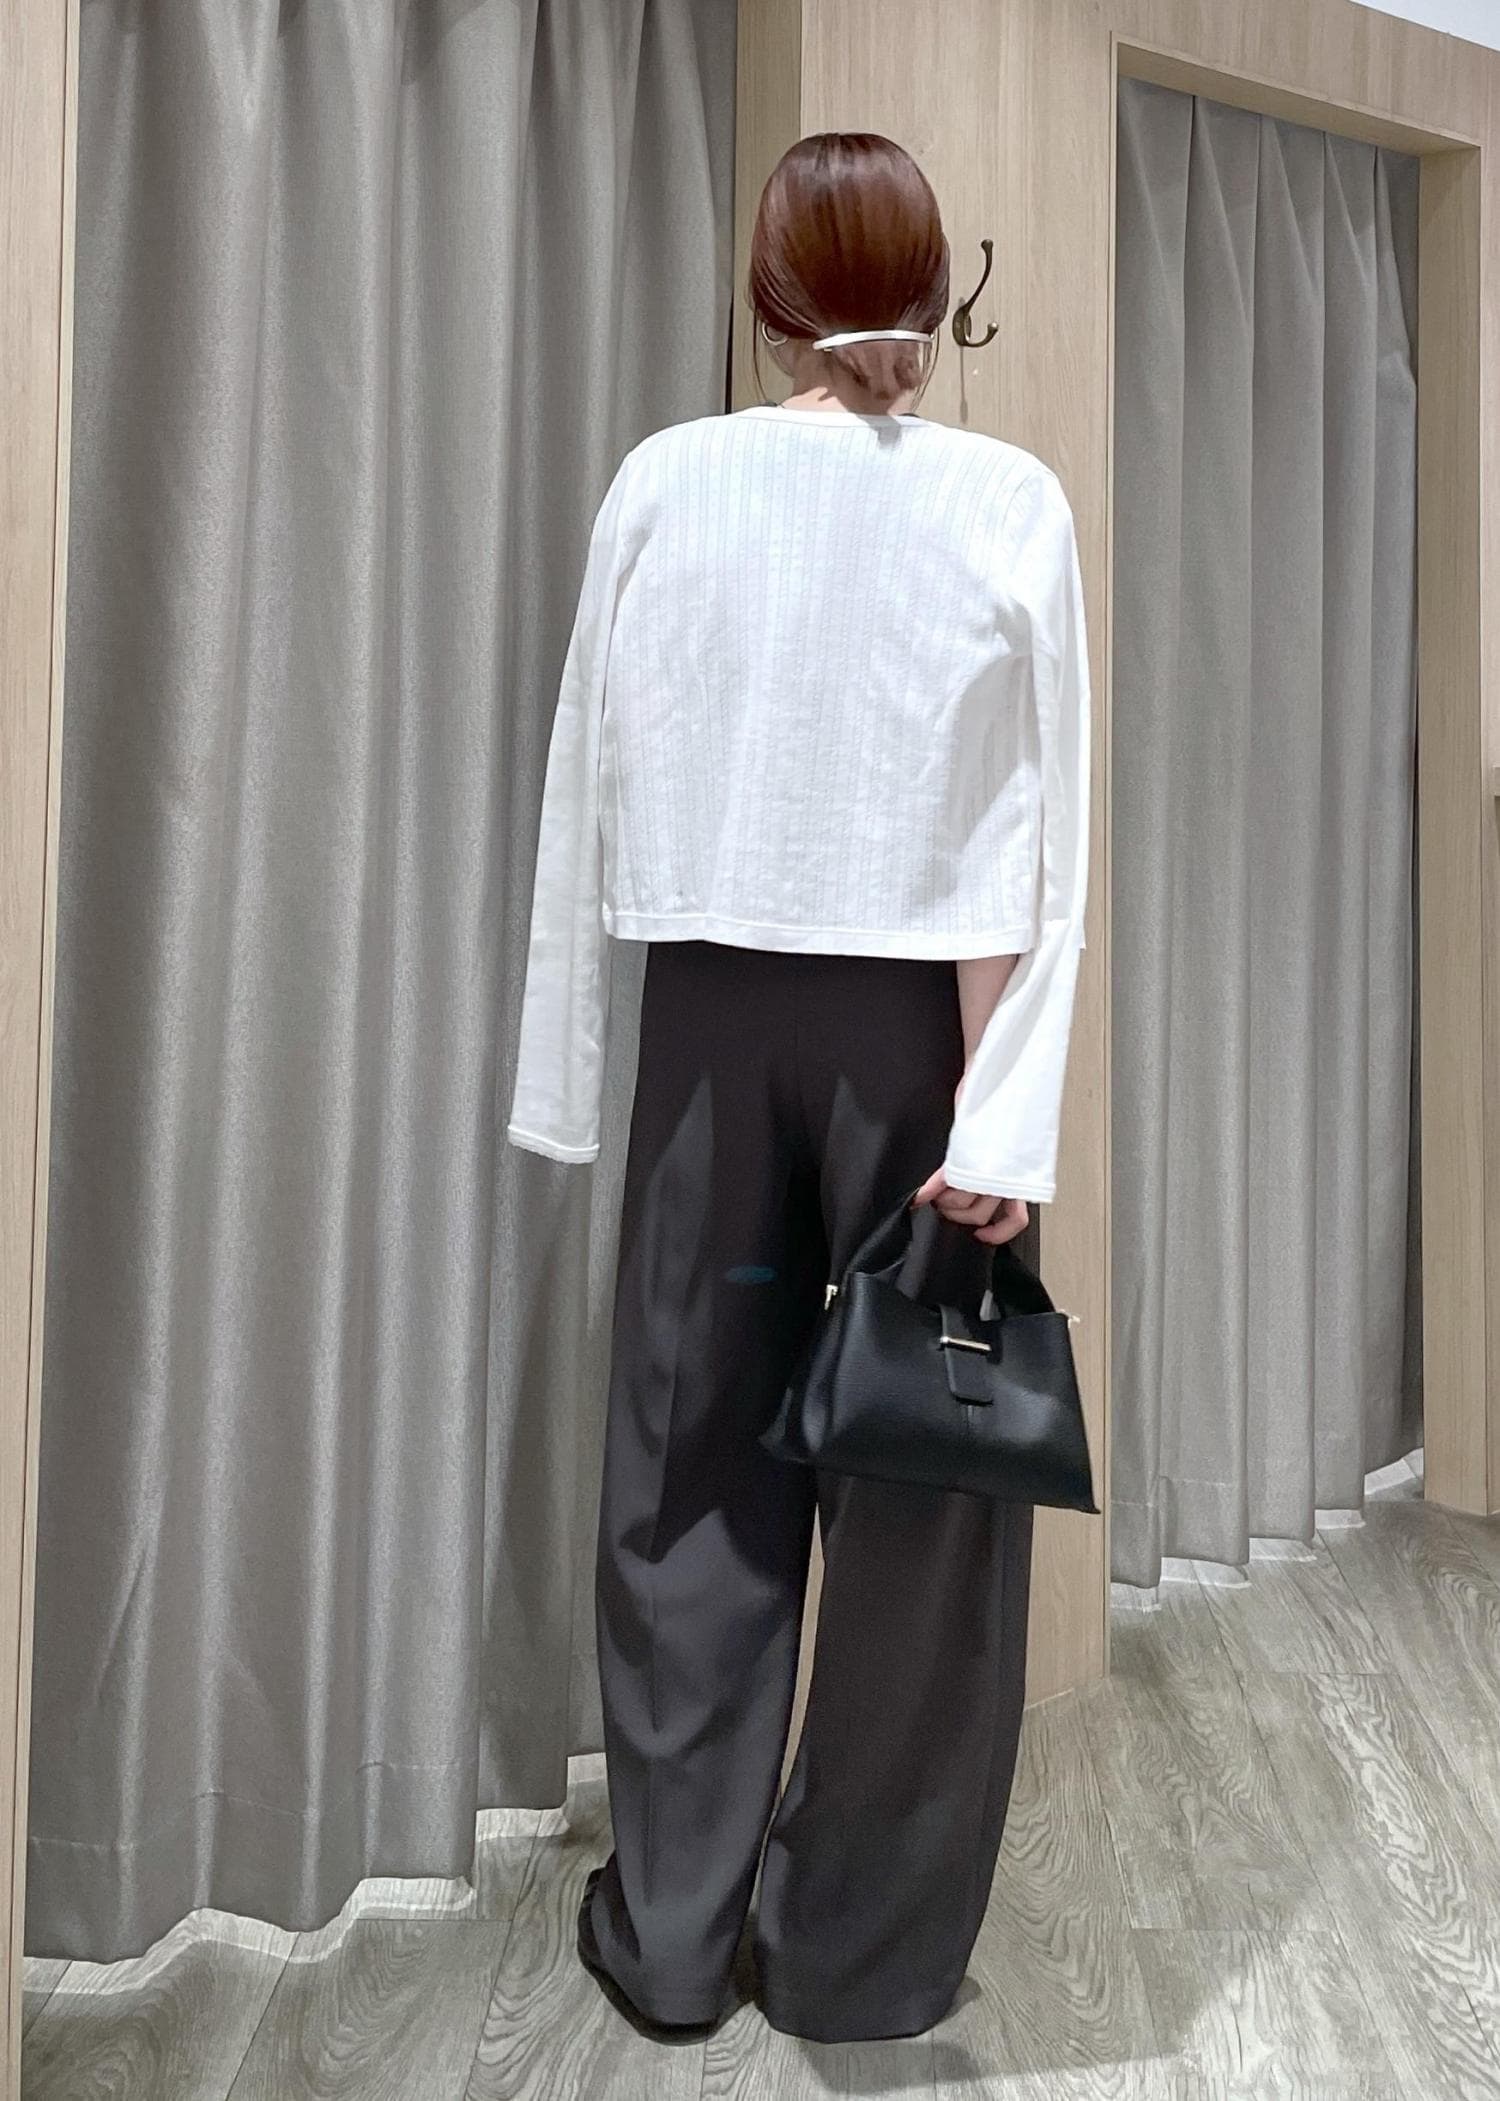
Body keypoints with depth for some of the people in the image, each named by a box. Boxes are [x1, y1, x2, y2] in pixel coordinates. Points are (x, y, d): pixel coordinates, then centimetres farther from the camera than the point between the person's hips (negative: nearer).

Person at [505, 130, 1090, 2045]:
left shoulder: (666, 481, 1)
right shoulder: (1010, 501, -2)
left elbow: (594, 788, 1)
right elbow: (1029, 844, -9)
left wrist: (575, 1068, 7)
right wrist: (1000, 1118, -7)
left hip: (713, 1013, 2)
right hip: (914, 1020, -1)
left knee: (694, 1469, 12)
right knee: (914, 1483, 10)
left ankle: (670, 1934, 27)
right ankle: (860, 1956, 26)